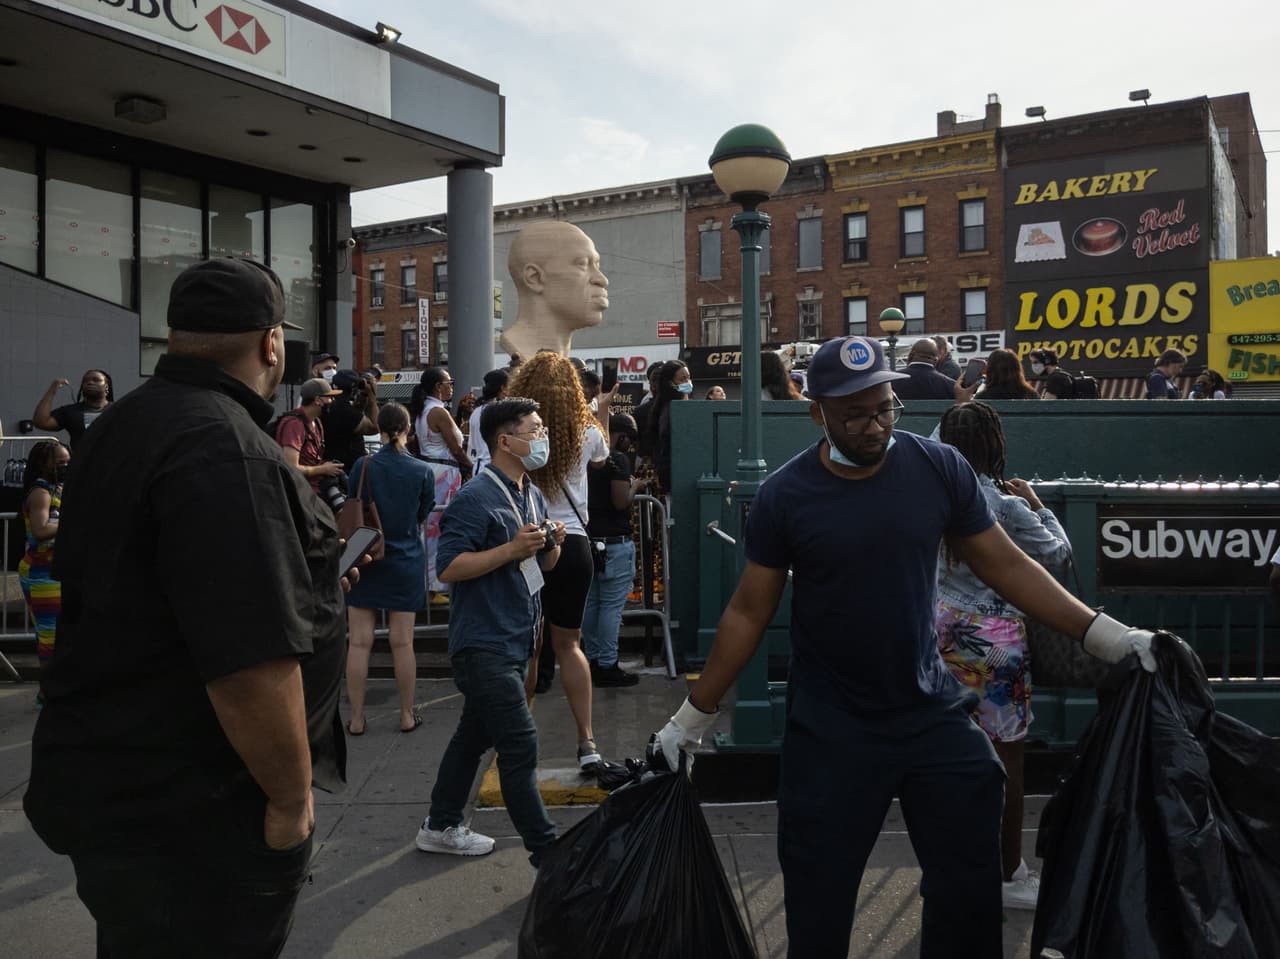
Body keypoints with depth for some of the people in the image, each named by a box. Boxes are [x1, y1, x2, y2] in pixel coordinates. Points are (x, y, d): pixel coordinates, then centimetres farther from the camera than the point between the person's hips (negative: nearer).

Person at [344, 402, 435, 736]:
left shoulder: (363, 465, -9)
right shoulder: (422, 471, -6)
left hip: (366, 559, -1)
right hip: (406, 563, 1)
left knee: (360, 642, 5)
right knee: (403, 643, 7)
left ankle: (356, 718, 11)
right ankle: (407, 716, 17)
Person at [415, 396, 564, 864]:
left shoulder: (533, 496, 12)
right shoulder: (475, 498, -16)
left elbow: (543, 565, 20)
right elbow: (449, 567, -21)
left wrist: (552, 545, -2)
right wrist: (512, 550, -25)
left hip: (515, 641, 9)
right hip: (485, 644, -9)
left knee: (475, 734, 19)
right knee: (520, 745, -7)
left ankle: (441, 827, 33)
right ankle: (545, 848, 2)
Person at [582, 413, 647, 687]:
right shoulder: (618, 460, -14)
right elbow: (621, 503, -20)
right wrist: (635, 487, -2)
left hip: (589, 539, 8)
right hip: (614, 542, -8)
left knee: (591, 603, 13)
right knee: (612, 605, -2)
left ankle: (592, 660, 21)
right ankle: (607, 666, 1)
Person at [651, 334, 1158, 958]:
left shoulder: (940, 469, -7)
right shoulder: (784, 495, -10)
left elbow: (1005, 565, 3)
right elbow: (749, 612, -2)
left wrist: (1104, 634, -3)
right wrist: (693, 716, 1)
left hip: (932, 713, 2)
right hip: (828, 728, -1)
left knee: (972, 888, 11)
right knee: (818, 901, 9)